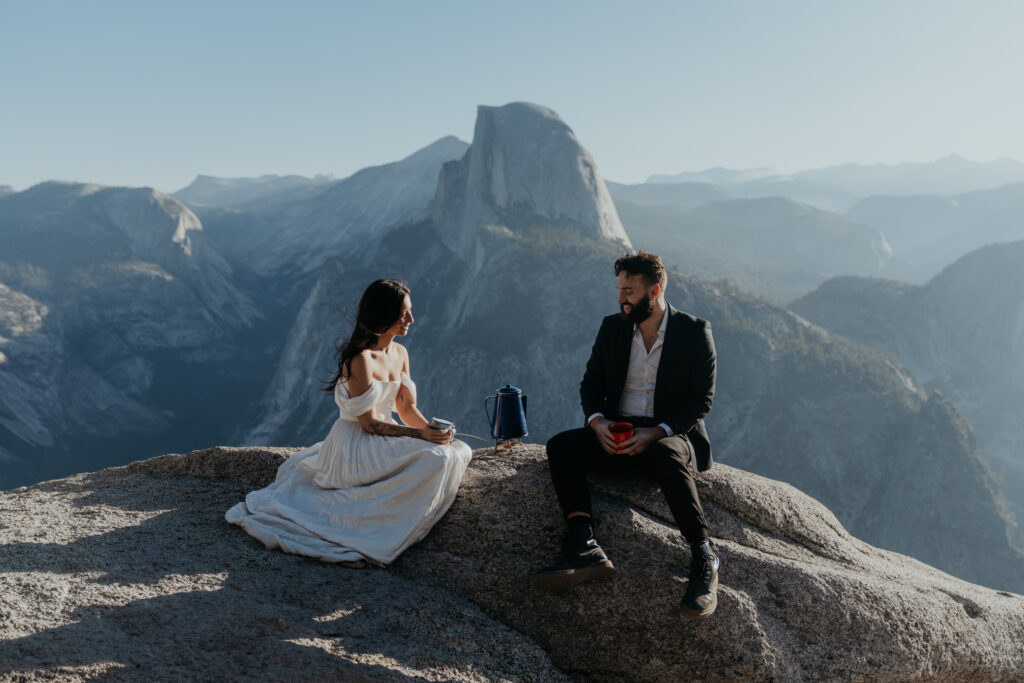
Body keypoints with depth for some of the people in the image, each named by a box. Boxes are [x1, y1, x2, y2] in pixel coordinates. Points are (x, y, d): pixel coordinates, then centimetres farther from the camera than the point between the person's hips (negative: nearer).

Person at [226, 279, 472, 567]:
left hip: (383, 442, 9)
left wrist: (430, 428, -8)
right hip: (358, 446, -9)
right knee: (437, 460, -26)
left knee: (459, 450, 0)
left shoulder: (400, 353, 8)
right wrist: (419, 434, -22)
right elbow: (370, 423, -18)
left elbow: (406, 406, 11)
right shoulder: (361, 359, -19)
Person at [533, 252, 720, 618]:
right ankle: (584, 547, -34)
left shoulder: (695, 331, -3)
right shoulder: (612, 327, 9)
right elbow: (590, 383, 10)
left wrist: (657, 432, -22)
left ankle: (703, 557, -29)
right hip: (617, 434, 4)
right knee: (560, 445, -23)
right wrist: (597, 422, -12)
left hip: (672, 434, -4)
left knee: (664, 454, -40)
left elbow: (701, 400, -6)